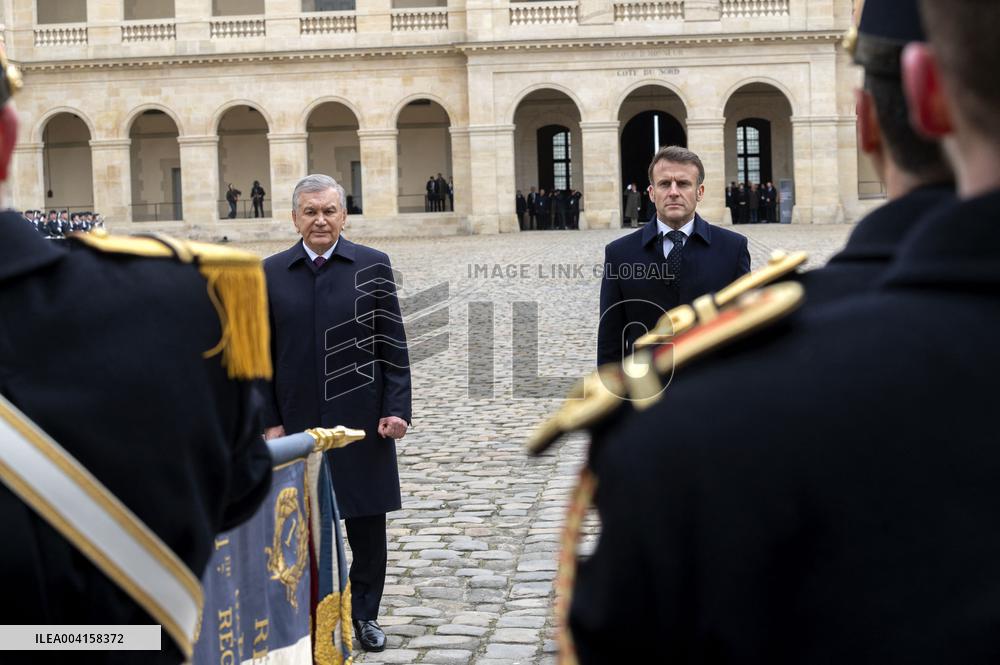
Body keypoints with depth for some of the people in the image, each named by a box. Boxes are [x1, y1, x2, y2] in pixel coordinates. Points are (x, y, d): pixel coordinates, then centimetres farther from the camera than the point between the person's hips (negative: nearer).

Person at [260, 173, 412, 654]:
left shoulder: (372, 266, 1)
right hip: (298, 423, 1)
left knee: (367, 523, 8)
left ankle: (365, 614, 23)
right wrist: (270, 422, -1)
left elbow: (393, 346, 1)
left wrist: (396, 409, -6)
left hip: (361, 421, 0)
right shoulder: (270, 274, 4)